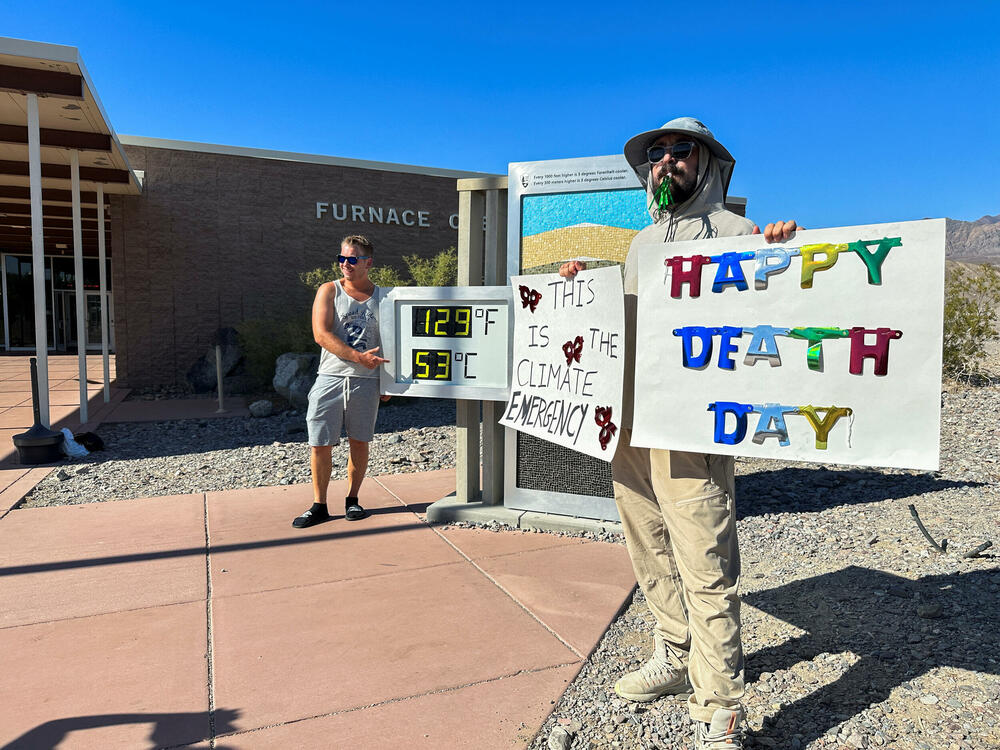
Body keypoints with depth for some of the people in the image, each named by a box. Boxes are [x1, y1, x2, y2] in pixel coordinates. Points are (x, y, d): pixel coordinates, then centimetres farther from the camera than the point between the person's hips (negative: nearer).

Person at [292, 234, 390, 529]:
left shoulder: (381, 296, 9)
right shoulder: (329, 291, 3)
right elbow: (321, 334, -9)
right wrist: (358, 357, -19)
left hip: (367, 381, 1)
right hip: (331, 376, -1)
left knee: (359, 442, 8)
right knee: (320, 444, 0)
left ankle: (352, 499, 25)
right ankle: (319, 505, 14)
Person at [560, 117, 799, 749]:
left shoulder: (734, 231, 2)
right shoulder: (640, 244, 22)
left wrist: (789, 249, -24)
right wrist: (586, 282, 17)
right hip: (628, 424, 7)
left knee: (706, 569, -5)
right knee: (652, 556, 16)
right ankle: (676, 659, 36)